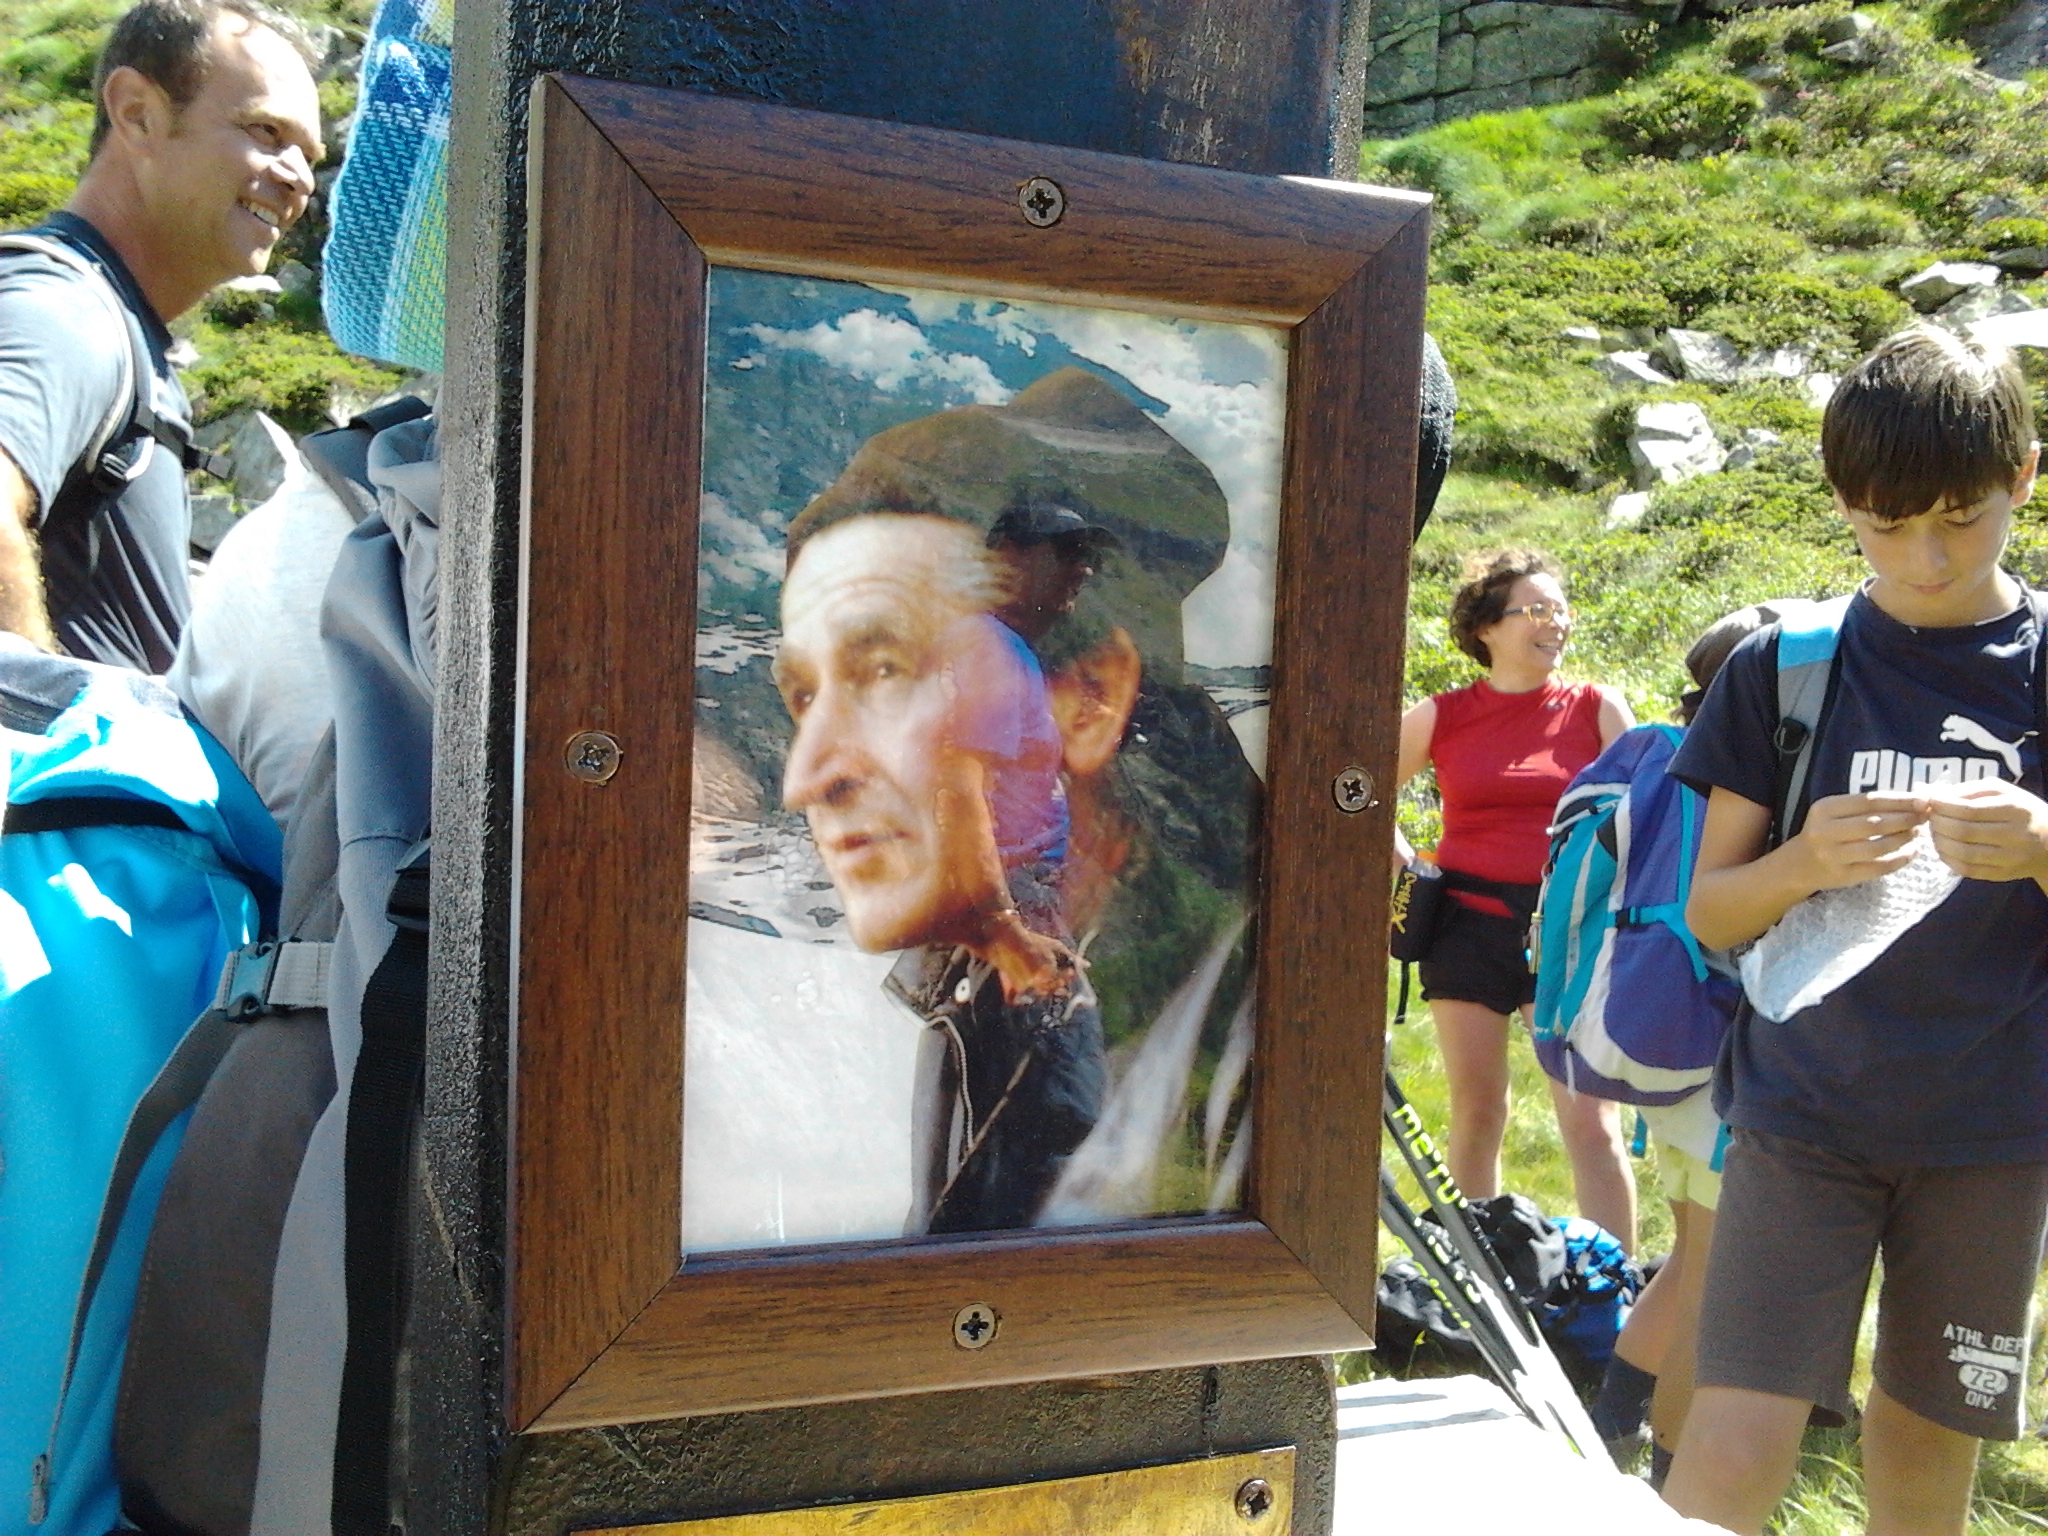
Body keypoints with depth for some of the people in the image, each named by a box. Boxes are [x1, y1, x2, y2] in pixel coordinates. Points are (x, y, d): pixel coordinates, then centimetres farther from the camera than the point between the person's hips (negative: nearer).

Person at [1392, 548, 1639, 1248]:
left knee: (1591, 1122, -7)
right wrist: (1404, 861, 7)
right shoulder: (1441, 717, 5)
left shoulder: (1598, 709, 3)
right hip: (1469, 924, 1)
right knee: (1475, 1113, 9)